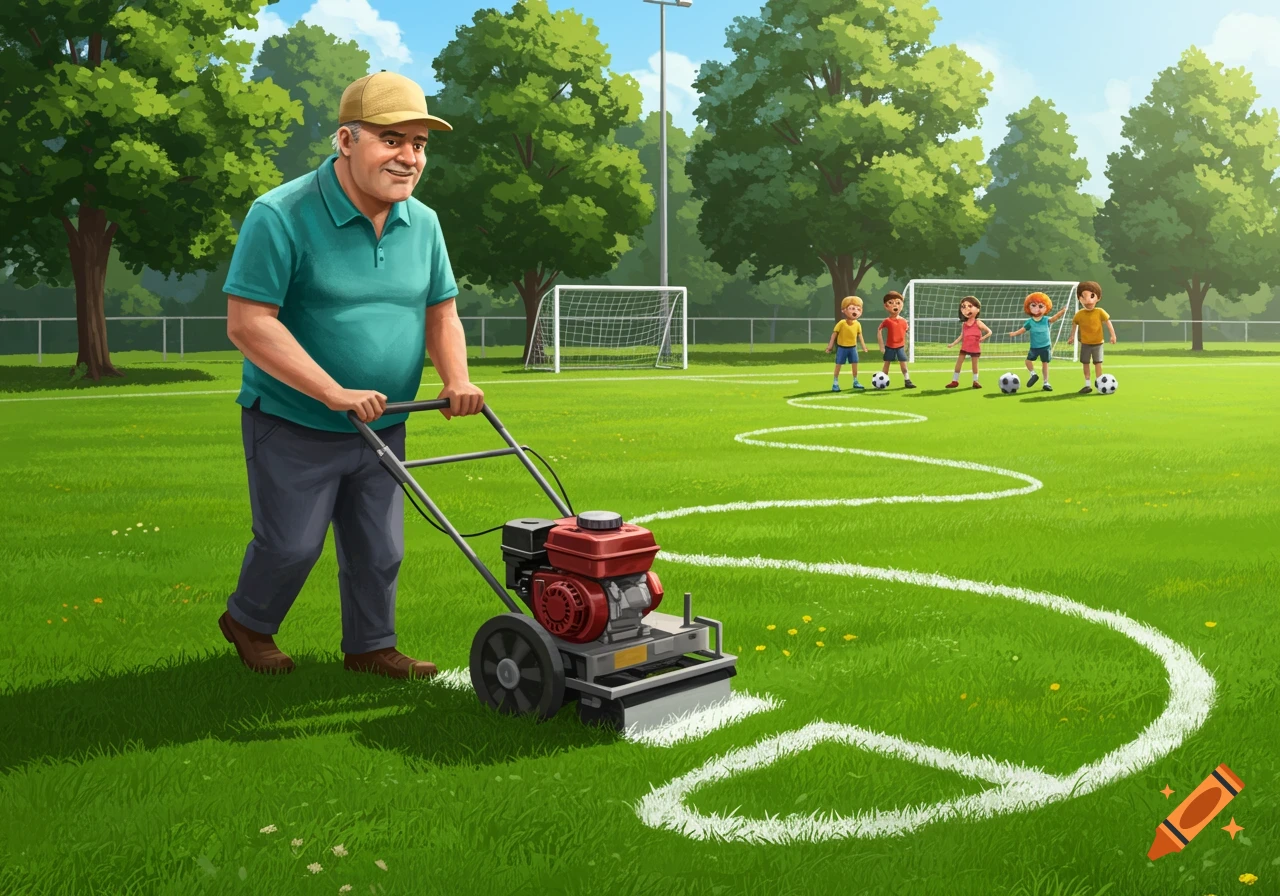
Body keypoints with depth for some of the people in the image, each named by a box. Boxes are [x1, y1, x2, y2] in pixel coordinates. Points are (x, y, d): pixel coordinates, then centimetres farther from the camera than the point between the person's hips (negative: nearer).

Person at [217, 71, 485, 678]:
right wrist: (334, 392, -26)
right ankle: (248, 621, 31)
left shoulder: (423, 224, 3)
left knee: (379, 550, 11)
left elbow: (440, 311, 12)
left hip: (381, 427, 6)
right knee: (291, 543, 3)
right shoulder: (281, 216, -18)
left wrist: (456, 379, -7)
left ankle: (370, 646, 30)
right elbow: (248, 323, -22)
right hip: (293, 424, -5)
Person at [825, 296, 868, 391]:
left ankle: (855, 382, 20)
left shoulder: (857, 324, -4)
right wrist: (830, 346, -12)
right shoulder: (841, 323, -17)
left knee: (855, 365, 6)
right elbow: (834, 334, -11)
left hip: (853, 348, 4)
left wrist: (863, 346, 10)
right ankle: (835, 383, 6)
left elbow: (859, 335, 8)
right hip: (842, 347, -4)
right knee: (838, 365, 0)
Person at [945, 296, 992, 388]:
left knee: (974, 363, 2)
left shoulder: (978, 323, -5)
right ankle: (955, 381, 3)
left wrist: (983, 338, -17)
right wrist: (953, 344, 11)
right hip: (965, 347, 3)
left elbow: (989, 332, -2)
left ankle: (975, 381, 14)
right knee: (958, 362, -2)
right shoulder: (964, 324, 5)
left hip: (975, 347, -3)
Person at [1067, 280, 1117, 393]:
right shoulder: (1079, 314, -8)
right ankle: (1087, 385, 12)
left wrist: (1113, 335, -9)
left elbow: (1108, 323, -7)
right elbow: (1074, 324, 7)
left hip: (1097, 343, -2)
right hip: (1085, 343, 2)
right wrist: (1072, 336, 9)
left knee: (1098, 363, 0)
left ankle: (1099, 382, 10)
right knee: (1085, 363, 5)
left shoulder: (1100, 312, -13)